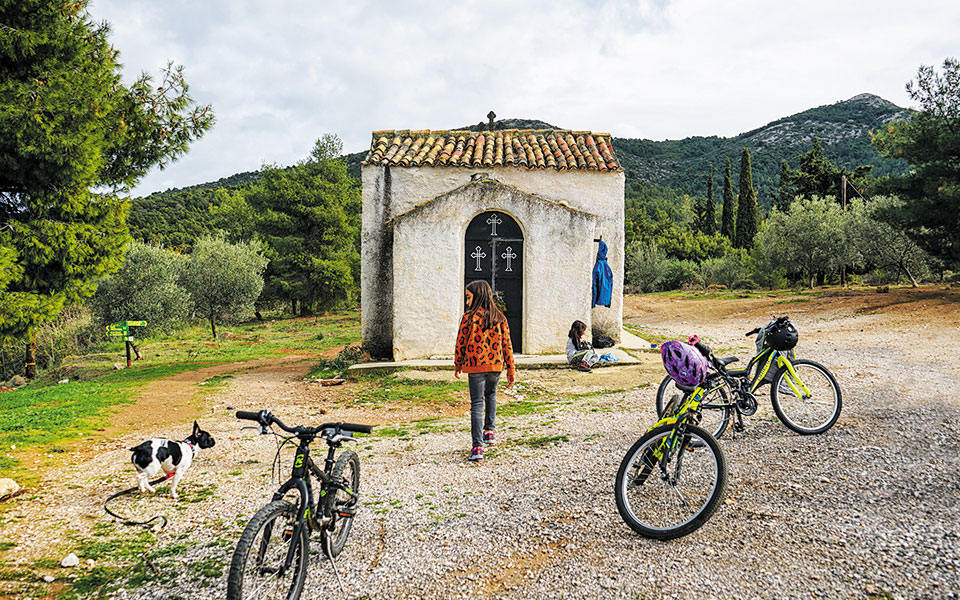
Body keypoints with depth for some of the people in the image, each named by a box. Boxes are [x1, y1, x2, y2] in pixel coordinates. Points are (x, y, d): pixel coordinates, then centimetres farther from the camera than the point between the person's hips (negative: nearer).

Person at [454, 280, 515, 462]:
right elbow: (506, 344, 3)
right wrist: (511, 369, 10)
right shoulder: (499, 317, 2)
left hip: (475, 365, -4)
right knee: (491, 395, 29)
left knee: (477, 404, -2)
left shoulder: (469, 317, -9)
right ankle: (489, 431, 32)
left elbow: (461, 342, -4)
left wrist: (458, 364, 11)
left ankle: (477, 446, -10)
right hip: (496, 365, 4)